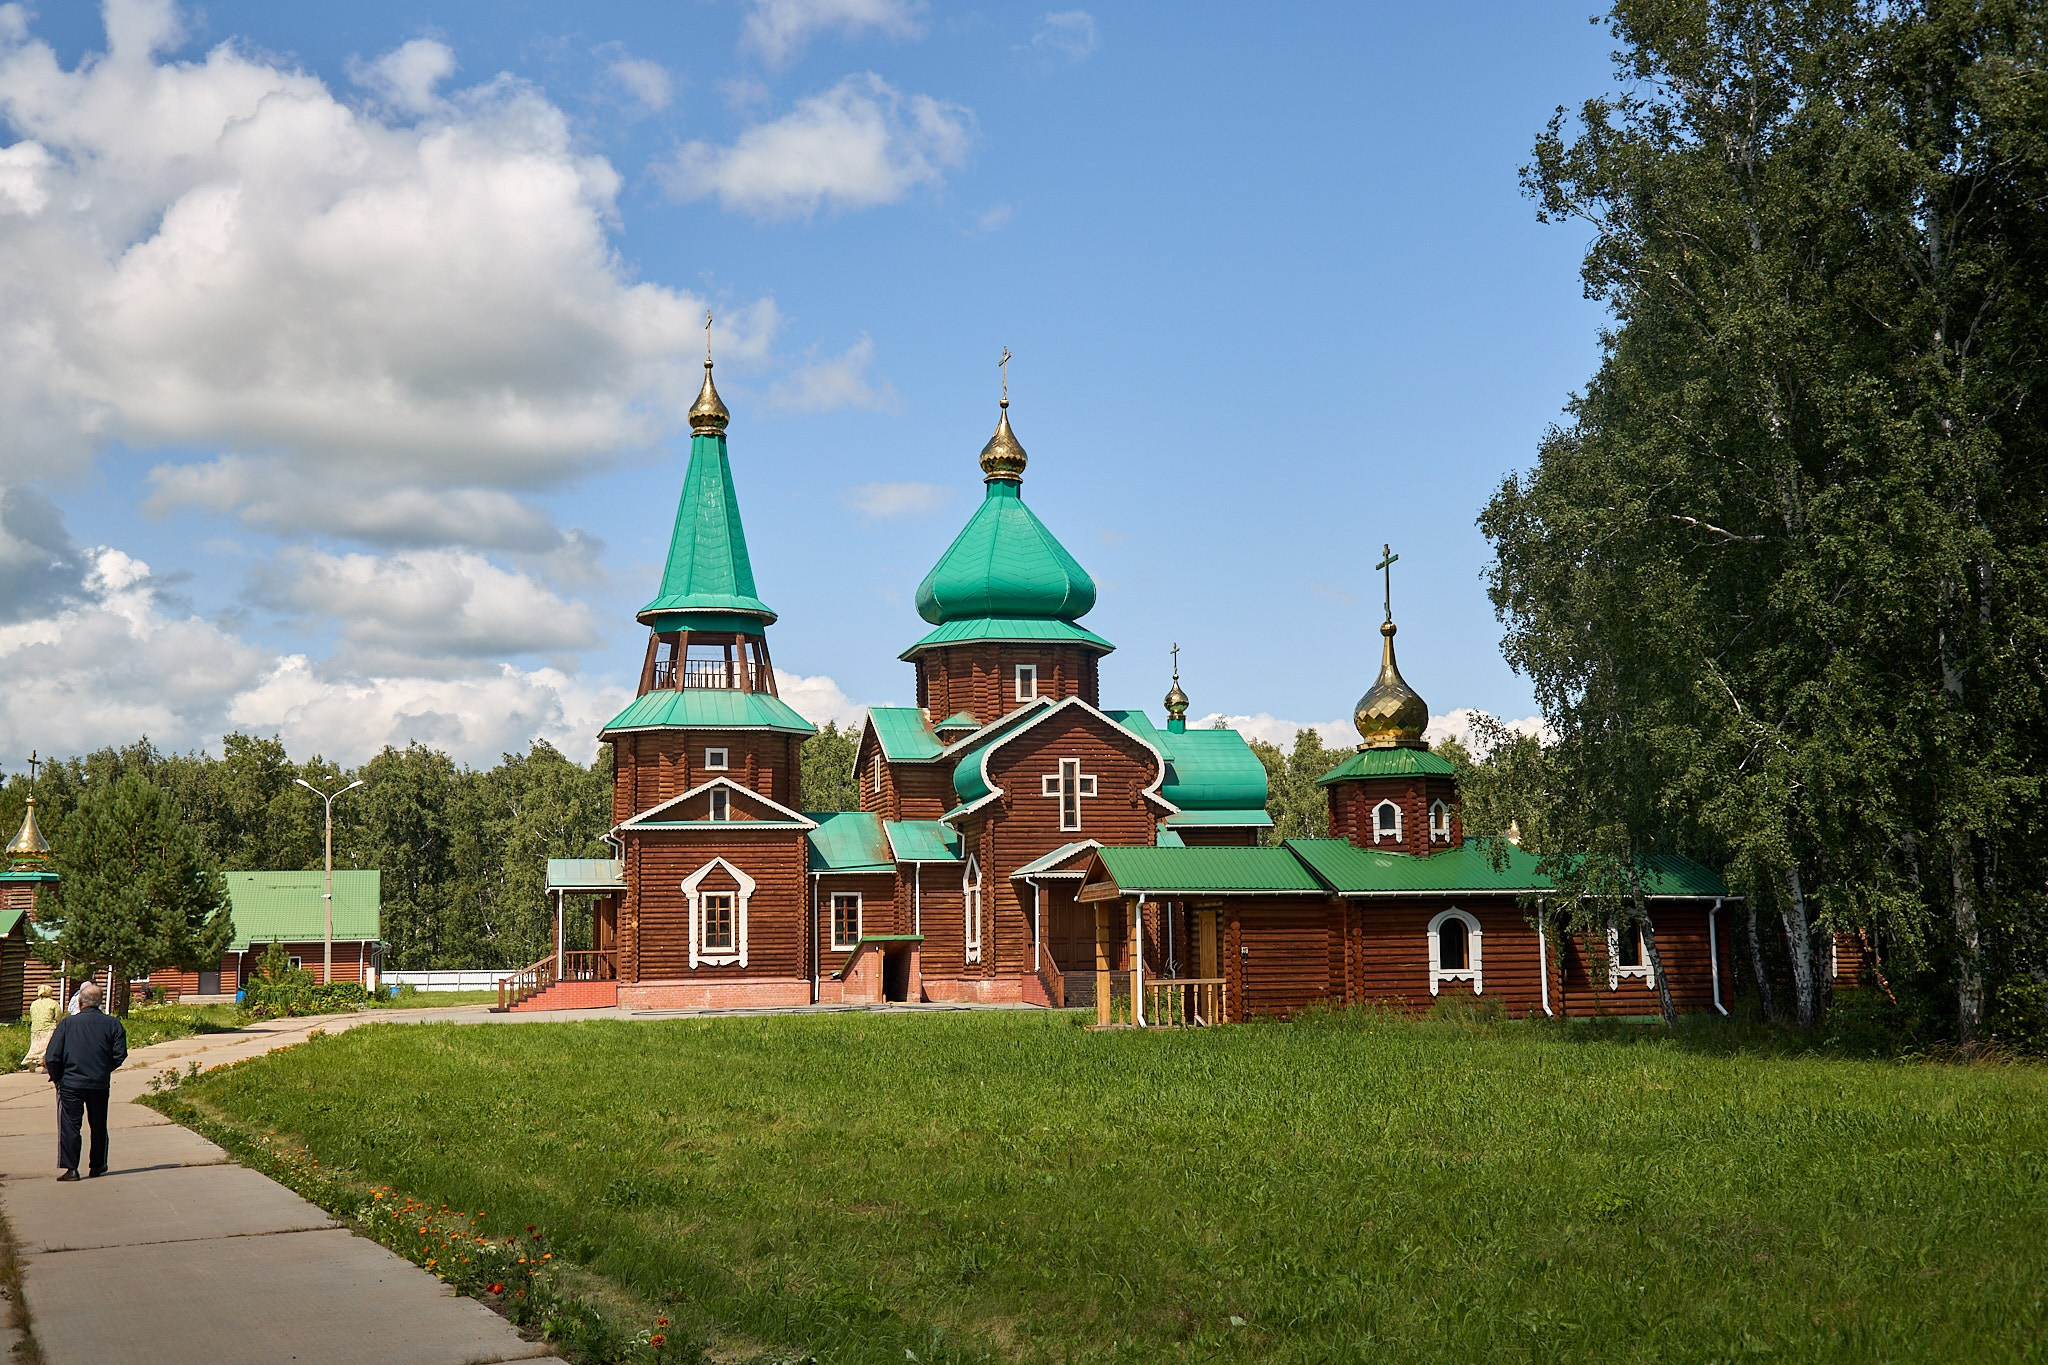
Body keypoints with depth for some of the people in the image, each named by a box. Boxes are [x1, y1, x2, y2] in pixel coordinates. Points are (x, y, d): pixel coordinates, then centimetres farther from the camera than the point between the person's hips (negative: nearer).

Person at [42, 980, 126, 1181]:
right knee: (98, 1125, 14)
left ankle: (71, 1168, -4)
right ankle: (97, 1166, 22)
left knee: (69, 1125, 2)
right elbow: (120, 1054, -2)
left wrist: (56, 1077, 9)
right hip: (100, 1084, 2)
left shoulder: (67, 1024, -5)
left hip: (71, 1083, -2)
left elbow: (52, 1056, -7)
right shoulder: (112, 1024, -2)